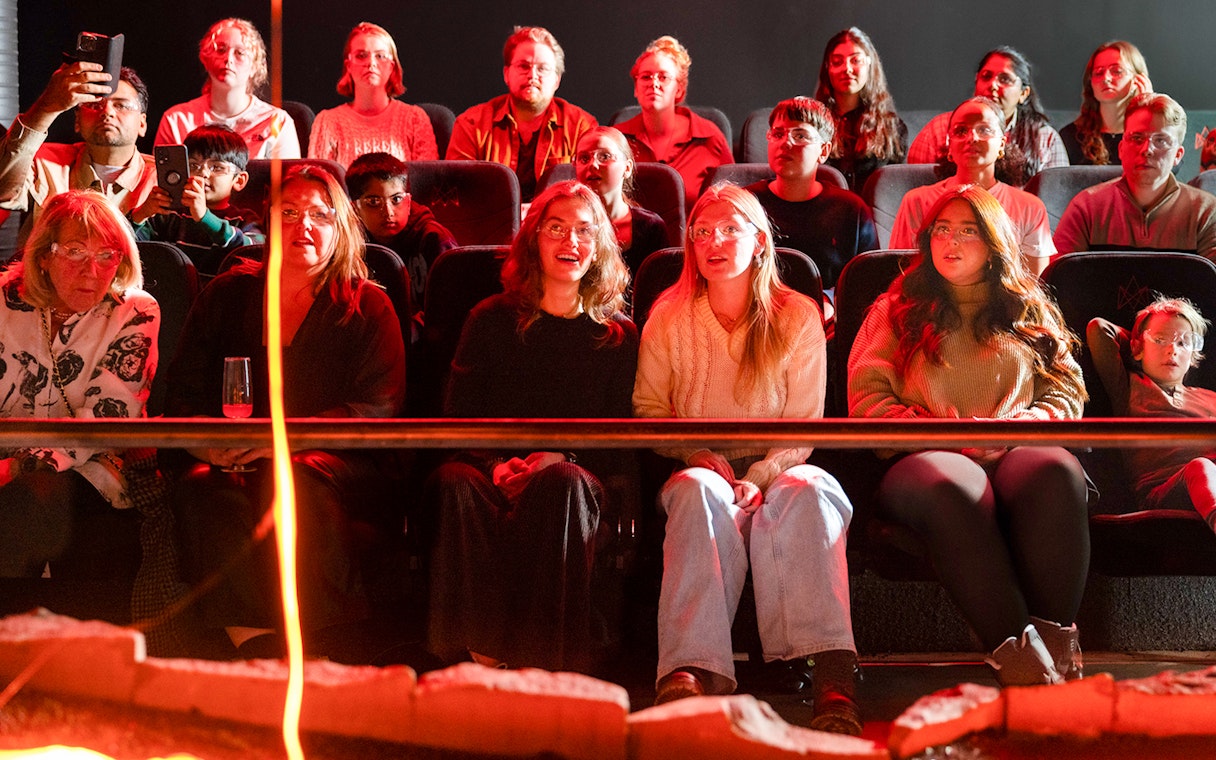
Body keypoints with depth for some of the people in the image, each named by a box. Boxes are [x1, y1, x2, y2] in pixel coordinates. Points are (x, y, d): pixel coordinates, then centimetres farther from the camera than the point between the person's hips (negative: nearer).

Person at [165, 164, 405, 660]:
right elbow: (182, 391, 15)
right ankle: (253, 639, -37)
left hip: (339, 464, -2)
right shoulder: (227, 295, 18)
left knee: (291, 479, -36)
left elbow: (379, 408, -3)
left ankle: (328, 645, -34)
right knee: (201, 489, -32)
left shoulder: (368, 308, 10)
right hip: (229, 461, 2)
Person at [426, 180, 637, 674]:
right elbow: (457, 415, 9)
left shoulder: (618, 335, 13)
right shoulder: (491, 320, 15)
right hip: (492, 470, 1)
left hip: (583, 476, 0)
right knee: (459, 485, -35)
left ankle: (548, 657, -37)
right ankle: (481, 652, -37)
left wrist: (560, 456, -14)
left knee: (563, 483, -37)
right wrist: (495, 464, -12)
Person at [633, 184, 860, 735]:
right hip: (700, 467, 1)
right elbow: (647, 409, 8)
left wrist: (760, 477, -18)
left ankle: (832, 677, -49)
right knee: (700, 492, -37)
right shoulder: (669, 317, 8)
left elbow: (803, 425, 0)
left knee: (808, 490, -36)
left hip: (776, 468, 0)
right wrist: (701, 457, -10)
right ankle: (691, 670, -53)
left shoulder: (798, 317, 5)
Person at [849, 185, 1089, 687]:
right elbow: (866, 400, 10)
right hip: (924, 457, -1)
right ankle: (1020, 661, -47)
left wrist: (1008, 427, -6)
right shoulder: (897, 309, 21)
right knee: (953, 487, -40)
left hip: (1013, 453, 2)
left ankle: (1057, 646, -41)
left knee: (1056, 471, -37)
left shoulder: (1029, 311, 26)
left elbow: (1067, 395, 16)